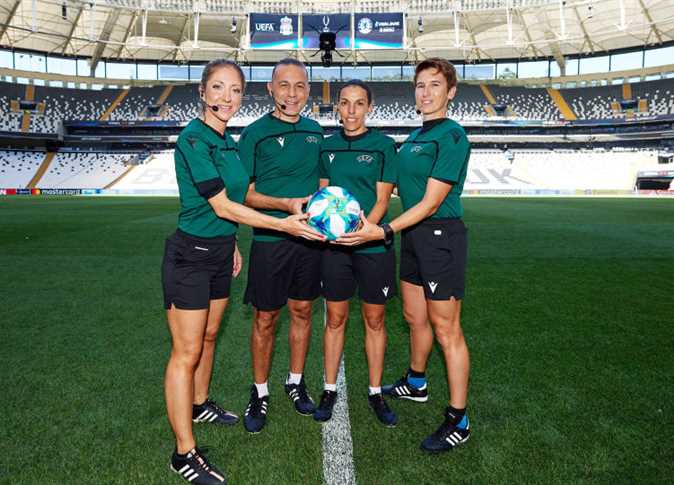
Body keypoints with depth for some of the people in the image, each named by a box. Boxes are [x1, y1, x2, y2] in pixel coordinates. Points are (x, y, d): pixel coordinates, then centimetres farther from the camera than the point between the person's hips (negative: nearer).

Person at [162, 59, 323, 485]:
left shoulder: (229, 142, 9)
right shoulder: (193, 139, -17)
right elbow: (222, 206, -21)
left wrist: (232, 244, 20)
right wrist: (284, 225, -23)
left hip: (220, 251, 8)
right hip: (190, 256, -8)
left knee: (209, 336, 21)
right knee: (186, 354, -1)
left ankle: (200, 406, 43)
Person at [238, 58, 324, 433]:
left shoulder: (315, 131, 9)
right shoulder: (255, 133, -6)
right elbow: (244, 193, -8)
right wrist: (286, 204, -21)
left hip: (310, 238, 4)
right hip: (269, 239, -4)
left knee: (302, 311, 14)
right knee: (265, 319, 5)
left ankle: (296, 382, 33)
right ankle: (260, 393, 24)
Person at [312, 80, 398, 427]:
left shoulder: (383, 145, -2)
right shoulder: (328, 147, 8)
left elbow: (383, 199, -6)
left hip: (373, 244, -2)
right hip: (334, 244, 2)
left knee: (374, 320, 9)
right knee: (335, 319, 10)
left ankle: (375, 392, 25)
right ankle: (330, 390, 26)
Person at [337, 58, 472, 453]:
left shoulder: (451, 135, -14)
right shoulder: (416, 135, 13)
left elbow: (431, 202, -20)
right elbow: (397, 184, 20)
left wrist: (383, 231, -25)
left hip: (441, 235, -9)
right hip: (414, 234, 9)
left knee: (446, 329, -2)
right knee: (415, 316, 20)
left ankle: (458, 421, 12)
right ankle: (416, 384, 42)